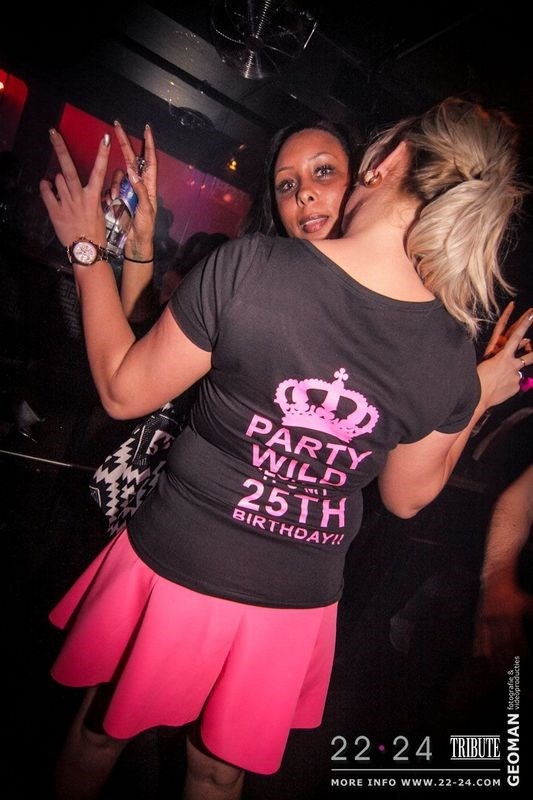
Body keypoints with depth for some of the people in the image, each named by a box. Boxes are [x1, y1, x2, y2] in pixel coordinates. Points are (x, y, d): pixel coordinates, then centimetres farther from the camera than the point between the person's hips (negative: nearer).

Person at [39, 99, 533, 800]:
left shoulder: (248, 264, -24)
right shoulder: (452, 356, -12)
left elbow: (123, 392, -11)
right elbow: (407, 497, 3)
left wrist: (87, 248, 1)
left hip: (176, 568, -2)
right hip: (298, 605, 3)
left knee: (100, 735, 30)